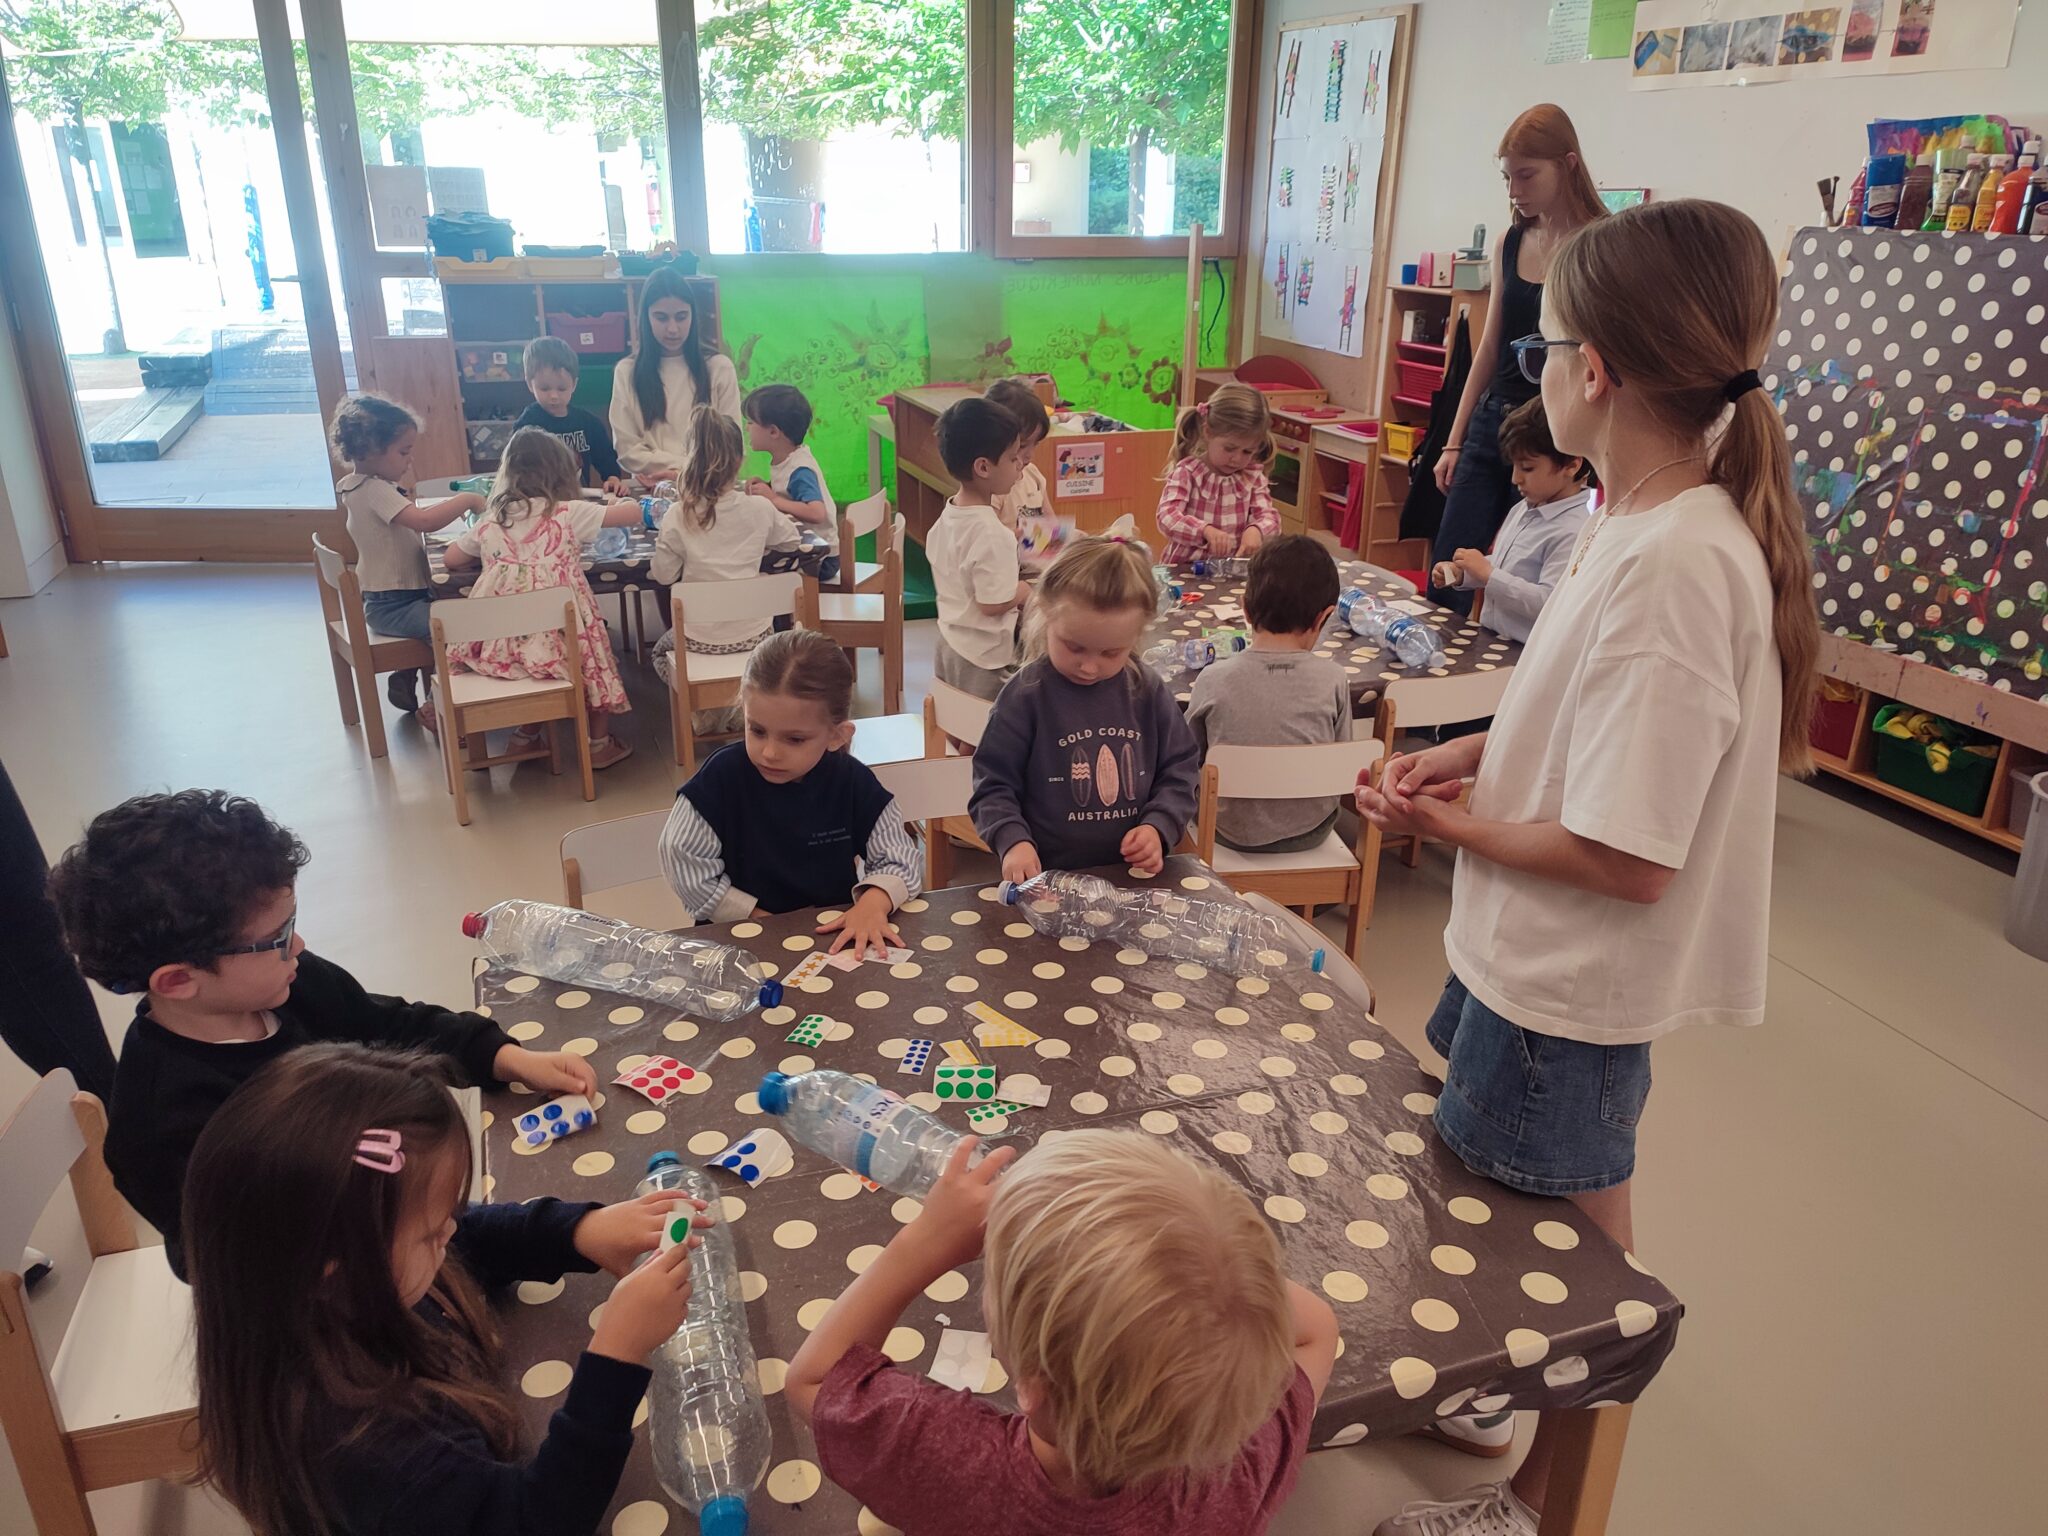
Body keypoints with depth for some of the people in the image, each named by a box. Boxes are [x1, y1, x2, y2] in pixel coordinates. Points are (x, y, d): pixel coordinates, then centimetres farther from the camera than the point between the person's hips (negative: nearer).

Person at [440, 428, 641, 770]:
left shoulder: (490, 521, 13)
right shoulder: (569, 513, 2)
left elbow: (450, 559, 25)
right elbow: (634, 514, 7)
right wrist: (626, 505, 29)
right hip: (552, 638, -4)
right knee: (598, 641, 23)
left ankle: (526, 734, 34)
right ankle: (599, 743, 24)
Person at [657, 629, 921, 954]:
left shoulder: (853, 783, -7)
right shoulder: (723, 775, -11)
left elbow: (900, 861, -1)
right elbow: (684, 862, -8)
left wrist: (874, 901, -22)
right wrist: (758, 919, -9)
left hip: (837, 933, 2)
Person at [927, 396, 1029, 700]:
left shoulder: (948, 514, 2)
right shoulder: (992, 534, -26)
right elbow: (993, 604, -25)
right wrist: (1025, 590, -7)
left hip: (948, 647, 9)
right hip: (984, 662, -9)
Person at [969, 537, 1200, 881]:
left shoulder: (1147, 690, 3)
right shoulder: (1025, 696, -7)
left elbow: (1179, 769, 12)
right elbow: (993, 786, -2)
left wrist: (1158, 828, -3)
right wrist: (1013, 841, -19)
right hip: (1048, 878, -2)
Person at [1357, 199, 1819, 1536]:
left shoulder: (1671, 568, -30)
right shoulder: (1669, 520, 0)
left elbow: (1628, 860, -28)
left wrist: (1450, 824, -15)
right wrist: (1482, 751, 1)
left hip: (1568, 988, -9)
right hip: (1538, 960, 9)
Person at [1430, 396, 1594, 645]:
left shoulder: (1573, 532, -17)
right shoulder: (1522, 510, 12)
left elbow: (1548, 603, -25)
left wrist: (1487, 574, -20)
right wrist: (1460, 575, 8)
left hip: (1526, 654, -8)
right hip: (1489, 642, 9)